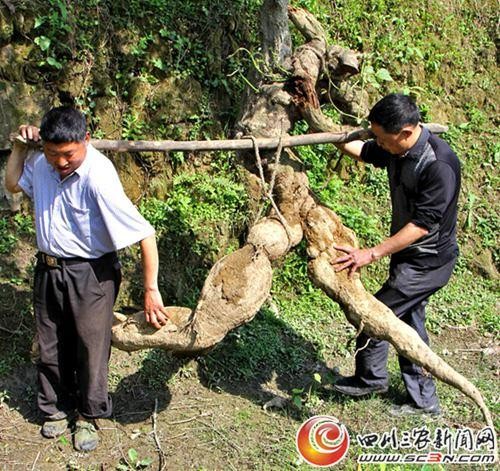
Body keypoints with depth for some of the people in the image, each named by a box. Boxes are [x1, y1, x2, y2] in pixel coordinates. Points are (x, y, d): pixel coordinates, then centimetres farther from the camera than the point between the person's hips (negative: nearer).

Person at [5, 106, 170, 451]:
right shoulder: (42, 162, -7)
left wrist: (151, 290, -29)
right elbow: (12, 184, 17)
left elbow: (144, 234, -29)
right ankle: (57, 408, 39)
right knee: (52, 346, 18)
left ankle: (89, 416, 29)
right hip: (48, 269, 6)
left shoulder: (98, 177, -28)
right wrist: (21, 145, 2)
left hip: (90, 274, -6)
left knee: (91, 348, 8)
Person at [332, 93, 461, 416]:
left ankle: (371, 378, 24)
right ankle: (424, 400, 29)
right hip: (409, 255, 9)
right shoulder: (396, 150, -4)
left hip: (429, 261, -9)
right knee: (408, 321, 16)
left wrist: (373, 254, -28)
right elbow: (361, 150, 17)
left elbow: (423, 225, -29)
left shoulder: (439, 164, -29)